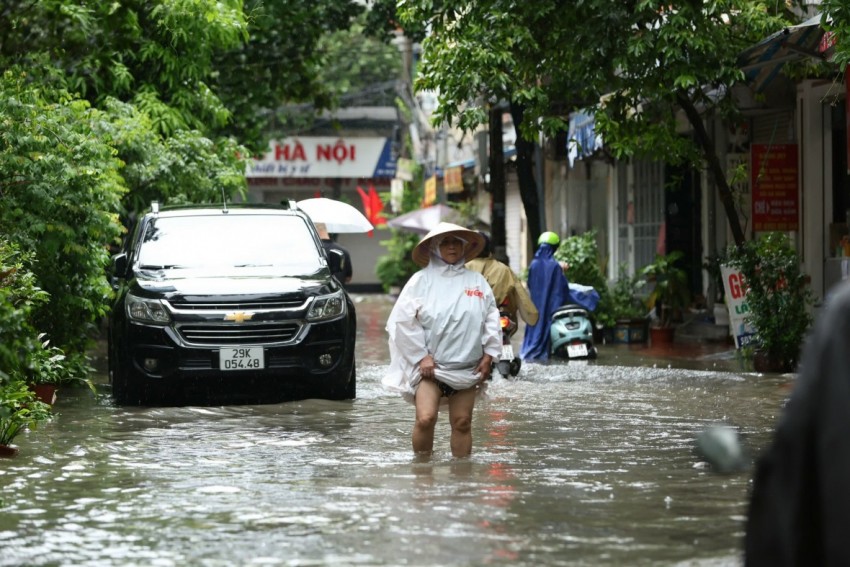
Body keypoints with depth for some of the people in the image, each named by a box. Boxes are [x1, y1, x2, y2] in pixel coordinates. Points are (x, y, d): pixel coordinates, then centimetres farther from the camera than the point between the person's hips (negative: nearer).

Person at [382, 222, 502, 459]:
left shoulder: (477, 281, 8)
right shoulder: (421, 280, -2)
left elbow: (492, 319, 13)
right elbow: (403, 320, -5)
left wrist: (489, 355, 5)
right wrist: (421, 355, -8)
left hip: (467, 367, 3)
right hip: (429, 365, -3)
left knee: (462, 422, 6)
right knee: (425, 418, -18)